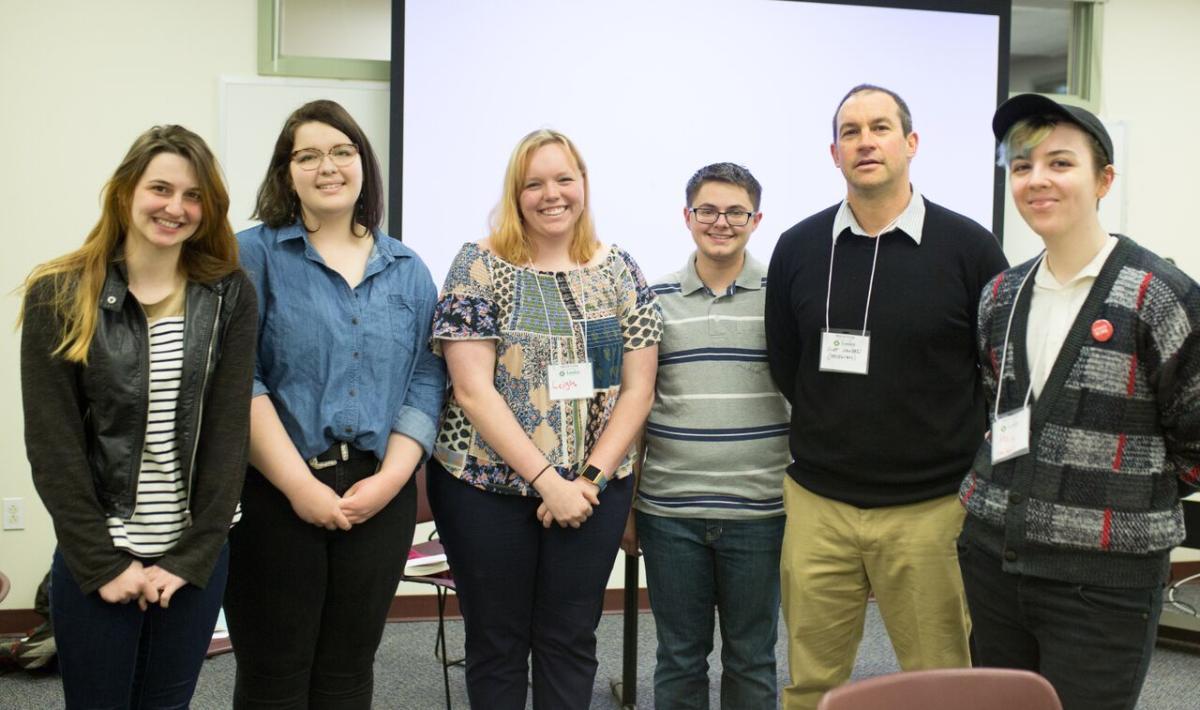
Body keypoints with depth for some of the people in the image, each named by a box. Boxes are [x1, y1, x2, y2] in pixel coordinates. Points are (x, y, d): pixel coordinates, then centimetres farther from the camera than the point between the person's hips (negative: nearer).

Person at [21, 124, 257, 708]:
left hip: (195, 558, 2)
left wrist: (192, 556, -8)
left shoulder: (228, 296, -1)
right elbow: (52, 444, -7)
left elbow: (229, 431, -3)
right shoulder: (59, 296, -5)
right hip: (96, 560, -1)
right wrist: (102, 563, -10)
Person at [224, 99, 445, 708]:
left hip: (381, 495, 3)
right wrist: (300, 485, -15)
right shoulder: (253, 255, -1)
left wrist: (390, 478, -7)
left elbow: (426, 382, 6)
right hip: (274, 493, -3)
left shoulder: (407, 271, 11)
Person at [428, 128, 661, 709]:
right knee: (497, 643, 10)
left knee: (570, 640, 11)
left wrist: (590, 478, -10)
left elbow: (637, 388, 1)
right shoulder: (479, 266, -5)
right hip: (486, 486, -2)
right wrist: (547, 480, -16)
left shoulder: (618, 270, 4)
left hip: (593, 491, 2)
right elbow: (473, 390, -12)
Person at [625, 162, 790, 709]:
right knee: (679, 660, 12)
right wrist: (625, 506, 7)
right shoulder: (655, 300, 4)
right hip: (669, 512, 1)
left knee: (751, 661, 11)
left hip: (760, 512, -1)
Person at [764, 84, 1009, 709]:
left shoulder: (969, 247, -3)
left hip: (931, 508, -2)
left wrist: (962, 455, 4)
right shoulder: (797, 248, 4)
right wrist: (829, 438, 9)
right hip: (817, 504, 2)